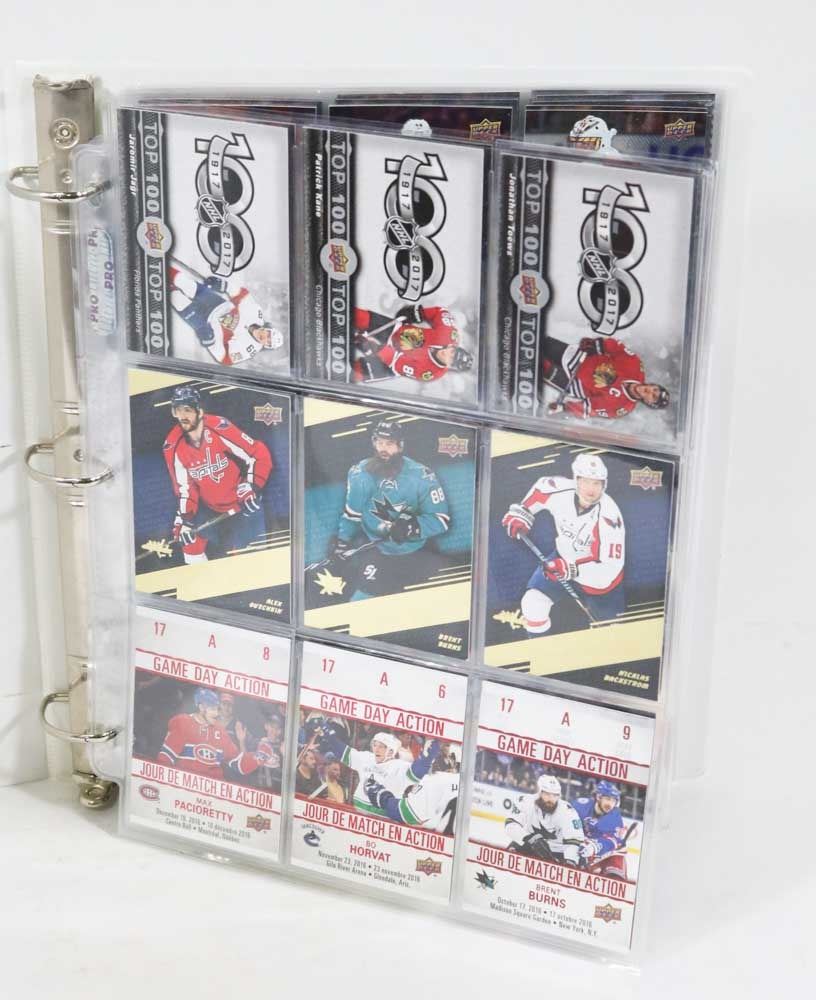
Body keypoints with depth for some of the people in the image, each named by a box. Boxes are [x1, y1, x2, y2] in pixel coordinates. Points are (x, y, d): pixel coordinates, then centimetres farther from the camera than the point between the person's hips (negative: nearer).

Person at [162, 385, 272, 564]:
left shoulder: (219, 429, -25)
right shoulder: (173, 447, -8)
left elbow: (259, 455, -20)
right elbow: (185, 488, 0)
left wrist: (250, 488, -27)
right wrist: (184, 520, -10)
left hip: (244, 506, -5)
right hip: (212, 509, 5)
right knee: (190, 539, -2)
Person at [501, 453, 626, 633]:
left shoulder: (608, 516, -33)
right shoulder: (560, 490, -22)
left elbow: (611, 566, -33)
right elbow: (541, 486, 4)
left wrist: (572, 569, -41)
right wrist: (521, 513, -1)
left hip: (600, 580, -3)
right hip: (564, 561, 3)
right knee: (533, 603, -11)